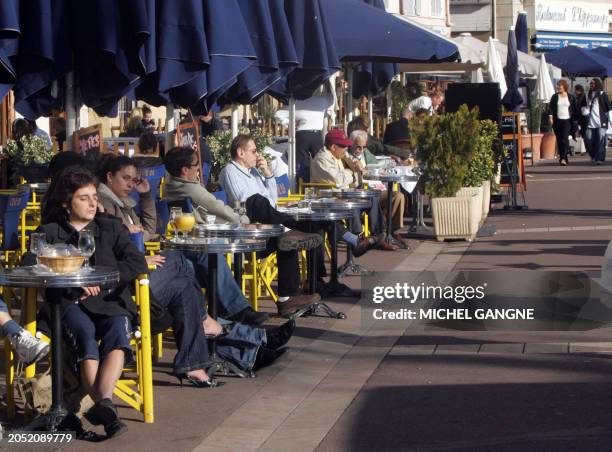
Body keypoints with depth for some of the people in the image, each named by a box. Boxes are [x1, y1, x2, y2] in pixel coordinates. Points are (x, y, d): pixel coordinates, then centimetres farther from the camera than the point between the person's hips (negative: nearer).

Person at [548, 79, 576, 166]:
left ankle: (563, 158, -22)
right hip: (557, 121, 2)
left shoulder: (571, 97, 6)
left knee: (565, 139, -15)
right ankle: (563, 158, 13)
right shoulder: (555, 96, 8)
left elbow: (574, 109, 10)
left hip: (567, 121, -2)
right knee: (559, 140, 4)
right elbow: (550, 107, 4)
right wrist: (550, 116, -12)